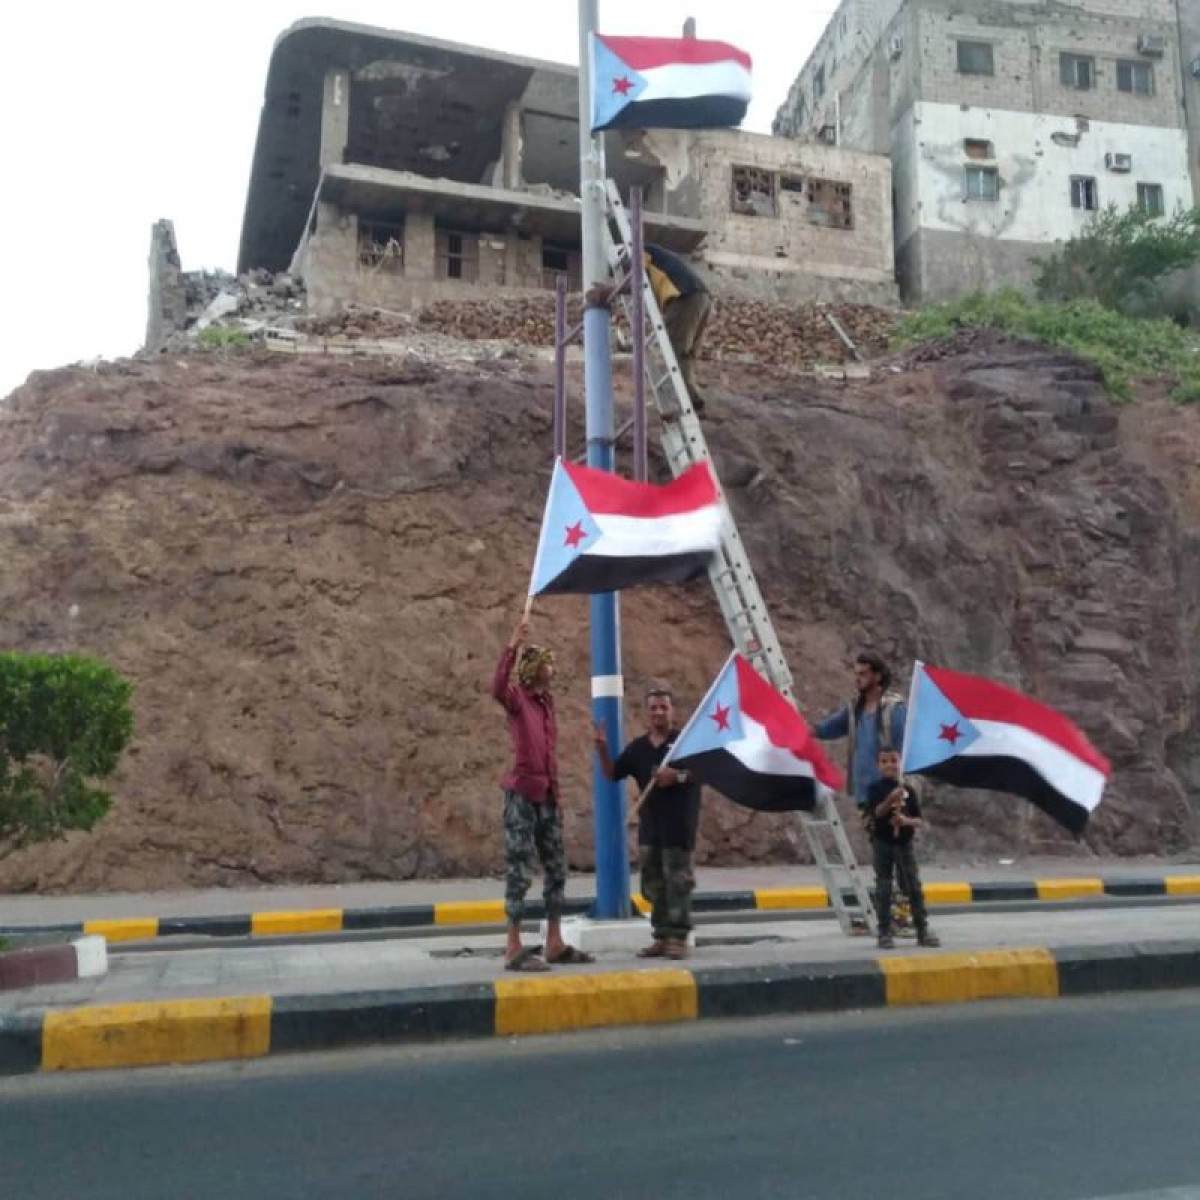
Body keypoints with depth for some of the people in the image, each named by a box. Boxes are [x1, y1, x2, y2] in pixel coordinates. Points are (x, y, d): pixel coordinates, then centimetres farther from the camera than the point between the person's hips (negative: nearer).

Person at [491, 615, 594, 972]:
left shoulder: (547, 700, 15)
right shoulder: (518, 697, -7)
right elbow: (497, 688, -32)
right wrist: (513, 644, -37)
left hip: (547, 796, 8)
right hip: (522, 794, -8)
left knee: (556, 869, 11)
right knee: (519, 871, -6)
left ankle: (554, 944, 19)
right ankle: (514, 949, -1)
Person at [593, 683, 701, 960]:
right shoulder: (638, 747, 11)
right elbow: (612, 774, 13)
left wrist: (678, 775, -22)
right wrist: (602, 749, -4)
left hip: (679, 824, -5)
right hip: (649, 824, 5)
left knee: (677, 882, -5)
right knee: (653, 884, 8)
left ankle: (678, 937, -1)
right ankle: (662, 937, 15)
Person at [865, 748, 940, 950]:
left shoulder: (908, 790, 4)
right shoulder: (875, 789, -2)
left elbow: (919, 820, 4)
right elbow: (876, 812, -18)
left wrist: (907, 820, -17)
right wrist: (891, 799, -33)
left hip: (905, 843, 2)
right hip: (882, 842, -2)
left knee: (915, 886, 3)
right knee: (883, 888, 2)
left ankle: (923, 930, 11)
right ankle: (885, 933, 8)